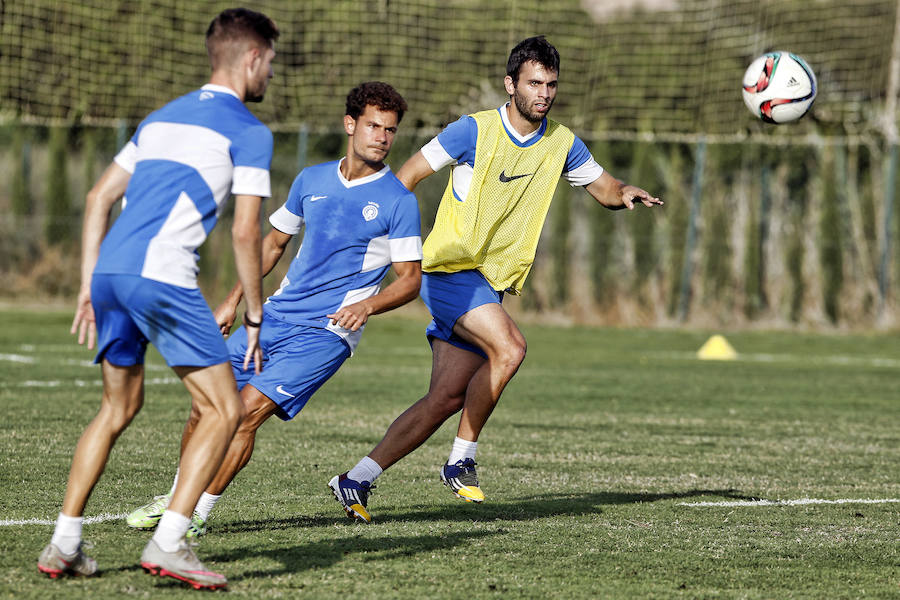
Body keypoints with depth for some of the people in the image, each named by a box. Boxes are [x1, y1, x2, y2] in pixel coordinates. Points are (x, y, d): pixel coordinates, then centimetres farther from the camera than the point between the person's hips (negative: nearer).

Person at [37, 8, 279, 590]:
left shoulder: (162, 117, 26)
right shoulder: (249, 131, 3)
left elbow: (99, 197, 24)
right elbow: (246, 232, -4)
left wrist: (89, 285, 24)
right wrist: (254, 314, 5)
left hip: (110, 268, 8)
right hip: (163, 274, -8)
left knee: (119, 407, 21)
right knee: (224, 409, 1)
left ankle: (64, 544, 16)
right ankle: (167, 543, -10)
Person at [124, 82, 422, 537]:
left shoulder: (398, 201, -6)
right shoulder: (311, 180, 9)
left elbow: (410, 278, -4)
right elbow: (274, 242, 21)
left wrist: (368, 305, -22)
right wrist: (233, 301, 17)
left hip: (326, 333, -5)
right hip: (275, 315, 5)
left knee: (249, 408, -18)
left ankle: (197, 514, -8)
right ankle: (178, 496, 22)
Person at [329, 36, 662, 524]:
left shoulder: (562, 144, 5)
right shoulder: (475, 130, -11)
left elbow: (603, 188, 17)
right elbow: (406, 177, -5)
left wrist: (626, 193, -7)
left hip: (492, 281, 6)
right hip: (450, 266, -6)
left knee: (447, 399, 0)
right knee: (508, 348, -27)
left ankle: (357, 481, 8)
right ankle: (461, 459, -11)